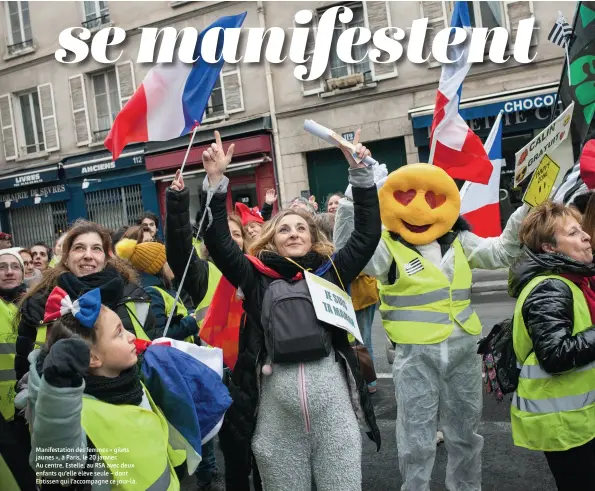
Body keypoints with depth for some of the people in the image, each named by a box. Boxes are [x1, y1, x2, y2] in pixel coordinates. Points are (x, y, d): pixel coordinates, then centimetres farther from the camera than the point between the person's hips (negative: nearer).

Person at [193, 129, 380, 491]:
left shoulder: (330, 272, 9)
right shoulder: (257, 277, 8)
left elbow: (368, 234, 5)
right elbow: (219, 242, 0)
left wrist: (360, 172, 0)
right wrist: (215, 180, -7)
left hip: (332, 401, 0)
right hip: (277, 409, 0)